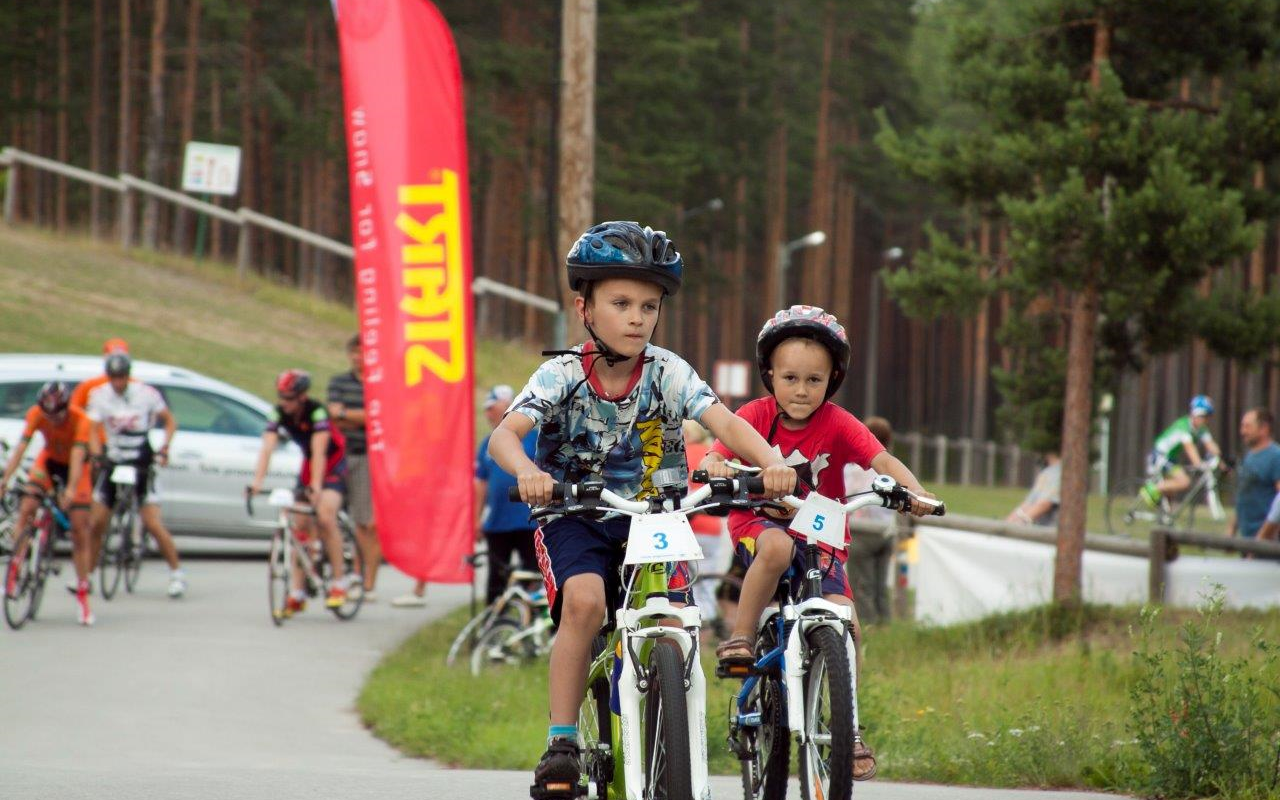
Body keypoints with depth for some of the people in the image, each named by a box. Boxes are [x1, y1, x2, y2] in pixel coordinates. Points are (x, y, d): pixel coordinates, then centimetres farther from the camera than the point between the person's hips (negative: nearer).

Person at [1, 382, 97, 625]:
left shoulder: (80, 420, -32)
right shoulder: (36, 414, -25)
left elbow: (78, 456, -41)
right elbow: (21, 446, -32)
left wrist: (71, 490, -55)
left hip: (74, 466, -2)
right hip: (49, 459, 2)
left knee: (80, 528, -8)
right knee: (26, 508, -21)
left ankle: (82, 596, -1)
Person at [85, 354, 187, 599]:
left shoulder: (147, 394, -7)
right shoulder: (99, 395, -4)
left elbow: (169, 421, 3)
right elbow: (93, 431, -8)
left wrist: (163, 450, -11)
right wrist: (97, 456, -26)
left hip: (142, 465, -2)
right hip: (112, 463, 2)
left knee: (153, 524, -10)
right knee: (97, 523, 0)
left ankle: (177, 573, 0)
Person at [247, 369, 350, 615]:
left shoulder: (316, 412, -28)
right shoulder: (279, 414, -14)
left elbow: (319, 451, -36)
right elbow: (267, 448, -23)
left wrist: (316, 487, -46)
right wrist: (256, 482, -37)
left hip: (334, 465, -6)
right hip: (308, 464, 6)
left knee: (325, 517, -24)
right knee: (300, 525, -2)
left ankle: (339, 583, -15)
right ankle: (297, 593, 1)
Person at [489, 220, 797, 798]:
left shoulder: (668, 373, -9)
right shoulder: (563, 375, -13)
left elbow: (724, 422, -24)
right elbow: (504, 434, -27)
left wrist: (771, 462, -44)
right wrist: (526, 472, -51)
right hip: (575, 516, -2)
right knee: (584, 600, -30)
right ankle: (561, 748, -23)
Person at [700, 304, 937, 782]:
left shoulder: (837, 425, -11)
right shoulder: (756, 417, -11)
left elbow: (883, 461, -22)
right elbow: (713, 458, -20)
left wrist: (913, 492, -42)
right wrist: (716, 469, -44)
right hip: (758, 523, -1)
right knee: (777, 547, -39)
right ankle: (741, 639, -22)